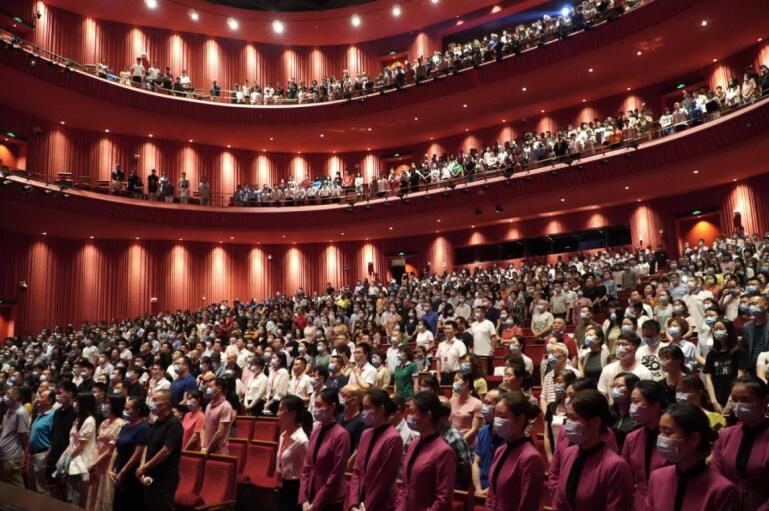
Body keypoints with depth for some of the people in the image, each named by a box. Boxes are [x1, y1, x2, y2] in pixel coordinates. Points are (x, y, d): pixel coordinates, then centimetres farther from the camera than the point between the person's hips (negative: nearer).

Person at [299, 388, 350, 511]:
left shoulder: (341, 435, -17)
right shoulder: (315, 432, 3)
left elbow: (336, 475, -15)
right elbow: (306, 467, 6)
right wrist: (304, 499, -2)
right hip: (311, 497, 6)